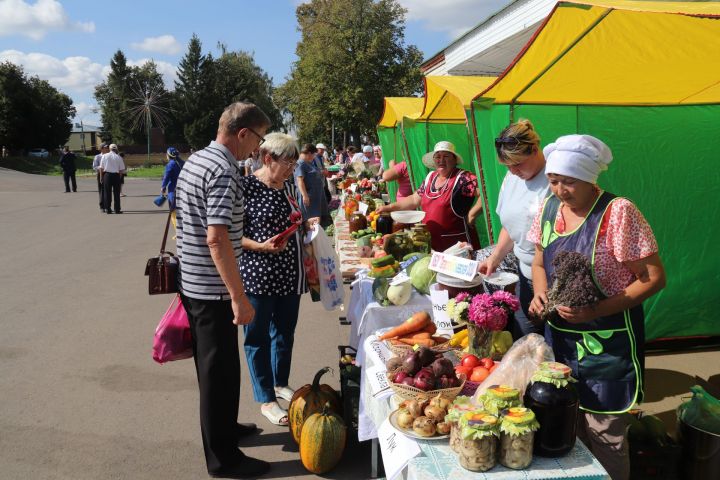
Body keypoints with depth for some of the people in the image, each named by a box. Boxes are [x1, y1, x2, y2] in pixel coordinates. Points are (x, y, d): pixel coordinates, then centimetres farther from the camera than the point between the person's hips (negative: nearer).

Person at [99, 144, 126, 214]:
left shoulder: (104, 156, 2)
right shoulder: (119, 157, -2)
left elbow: (101, 168, 3)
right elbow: (122, 170, -2)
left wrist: (101, 177, 9)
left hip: (107, 175, 1)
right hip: (116, 175, -1)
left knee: (107, 192, 7)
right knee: (116, 193, 4)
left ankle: (108, 209, 8)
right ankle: (117, 209, 4)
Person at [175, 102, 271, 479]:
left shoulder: (194, 160, 10)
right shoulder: (223, 170, -20)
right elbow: (217, 239, -27)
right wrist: (239, 297, -25)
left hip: (191, 281, 10)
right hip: (212, 289, -10)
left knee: (211, 363, 21)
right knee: (221, 369, 2)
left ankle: (224, 427, 39)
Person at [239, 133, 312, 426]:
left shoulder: (288, 185, 9)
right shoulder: (246, 187, -14)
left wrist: (307, 223, 6)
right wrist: (260, 246, -26)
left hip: (289, 275, 7)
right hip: (258, 276, -7)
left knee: (285, 332, 19)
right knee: (258, 337, 7)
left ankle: (280, 383, 40)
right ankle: (266, 400, 21)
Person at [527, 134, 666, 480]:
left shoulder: (618, 213, -17)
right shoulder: (549, 208, 2)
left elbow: (654, 278, -16)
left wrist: (596, 311, -26)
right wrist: (540, 294, -7)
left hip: (607, 343, -6)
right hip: (560, 335, 6)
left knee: (603, 436, 5)